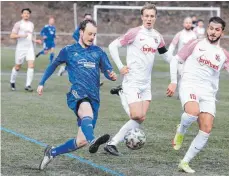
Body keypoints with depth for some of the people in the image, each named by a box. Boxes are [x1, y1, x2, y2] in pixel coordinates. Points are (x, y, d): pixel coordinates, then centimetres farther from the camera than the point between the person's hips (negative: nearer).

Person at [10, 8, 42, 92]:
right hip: (20, 48, -4)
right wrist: (21, 35, -21)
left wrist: (35, 41, 10)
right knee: (17, 67, 5)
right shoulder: (18, 24, -3)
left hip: (30, 47, 4)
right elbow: (12, 36, -8)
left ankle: (28, 85, -12)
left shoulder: (31, 24, 14)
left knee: (31, 65, -13)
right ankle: (12, 82, 29)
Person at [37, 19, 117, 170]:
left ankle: (52, 152, 22)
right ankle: (92, 140, -69)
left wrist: (112, 76, -13)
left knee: (82, 141, 1)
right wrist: (42, 83, 24)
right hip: (77, 95, -4)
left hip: (93, 98, 4)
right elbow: (54, 65, 25)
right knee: (88, 113, -40)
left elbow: (108, 72, 10)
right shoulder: (68, 51, 9)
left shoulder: (98, 52, 15)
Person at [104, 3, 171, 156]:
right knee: (138, 116, -18)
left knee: (141, 118, 1)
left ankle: (114, 142, 6)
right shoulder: (135, 33, -10)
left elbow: (167, 56, 21)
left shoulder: (157, 37, 9)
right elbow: (113, 46, -7)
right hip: (132, 81, -7)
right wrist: (120, 67, -11)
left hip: (146, 83, 7)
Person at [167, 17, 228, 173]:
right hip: (190, 86, -3)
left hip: (209, 94, 3)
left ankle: (185, 162, 4)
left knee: (206, 130, -9)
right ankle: (181, 132, 0)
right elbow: (175, 60, 10)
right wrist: (173, 82, 1)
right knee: (193, 113, -35)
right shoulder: (196, 44, 8)